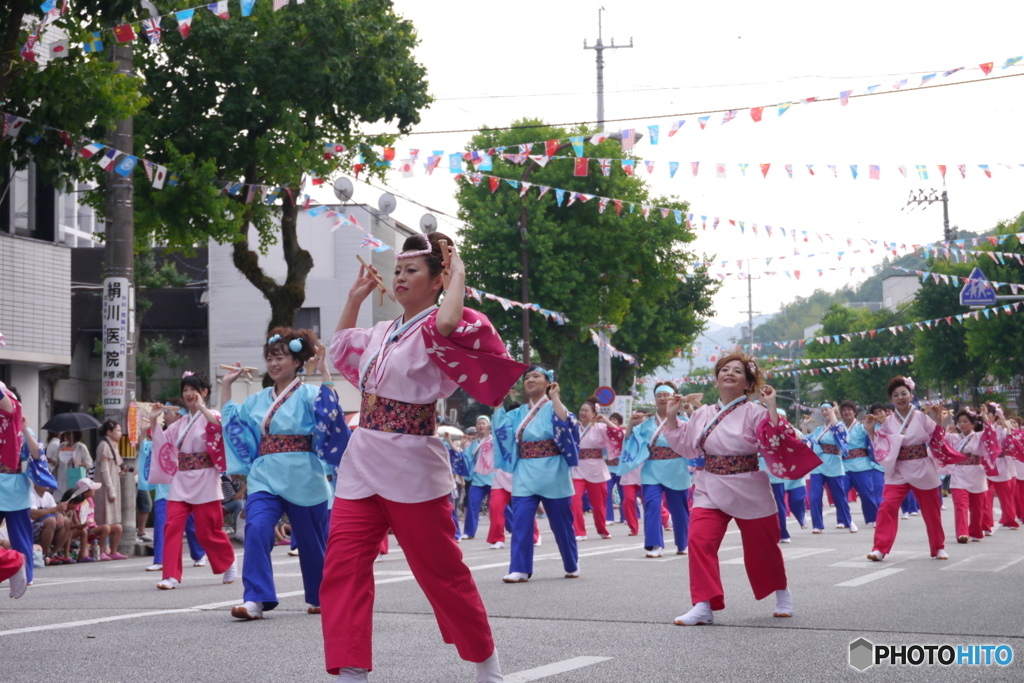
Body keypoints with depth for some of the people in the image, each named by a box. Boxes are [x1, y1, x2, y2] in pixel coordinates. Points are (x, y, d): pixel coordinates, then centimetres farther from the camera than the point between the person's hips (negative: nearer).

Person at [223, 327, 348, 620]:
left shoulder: (308, 395, -1)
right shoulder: (257, 401, 15)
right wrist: (226, 385, 23)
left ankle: (319, 598, 29)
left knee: (311, 541, 8)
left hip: (303, 479, -3)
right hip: (265, 477, 3)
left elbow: (329, 412, -21)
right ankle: (255, 599, -24)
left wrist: (324, 374, -24)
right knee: (256, 529, -21)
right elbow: (229, 421, 27)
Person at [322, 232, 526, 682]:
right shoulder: (382, 333, 15)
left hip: (411, 467, -7)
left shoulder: (432, 329, -8)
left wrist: (458, 274, -18)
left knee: (442, 573, 4)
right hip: (361, 463, 7)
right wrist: (355, 297, 27)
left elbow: (447, 323, -35)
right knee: (343, 568, -5)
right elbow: (340, 346, 36)